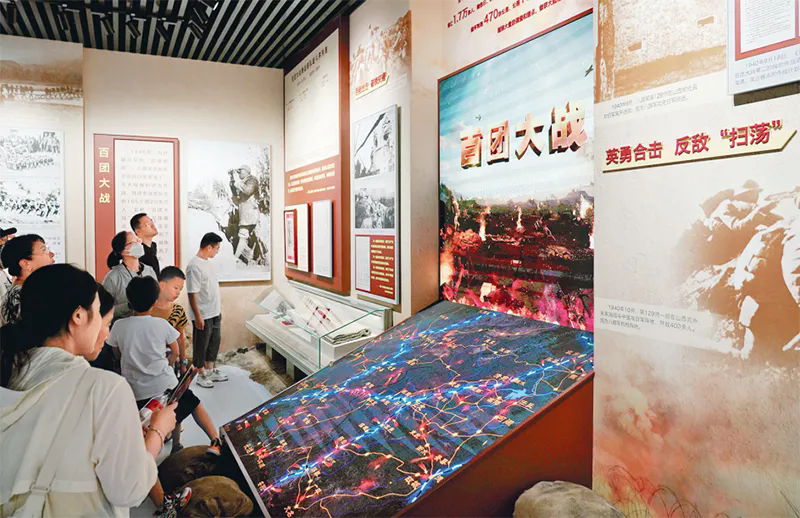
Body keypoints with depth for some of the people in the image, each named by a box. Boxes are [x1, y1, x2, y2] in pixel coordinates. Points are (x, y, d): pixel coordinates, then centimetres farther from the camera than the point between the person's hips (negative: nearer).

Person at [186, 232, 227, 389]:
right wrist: (198, 316, -21)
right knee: (201, 345, 6)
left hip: (214, 314, 9)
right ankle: (201, 375, 19)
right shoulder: (194, 266, -19)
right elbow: (192, 294, -20)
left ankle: (211, 371, 32)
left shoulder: (208, 263, 9)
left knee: (214, 343, 18)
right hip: (202, 316, -9)